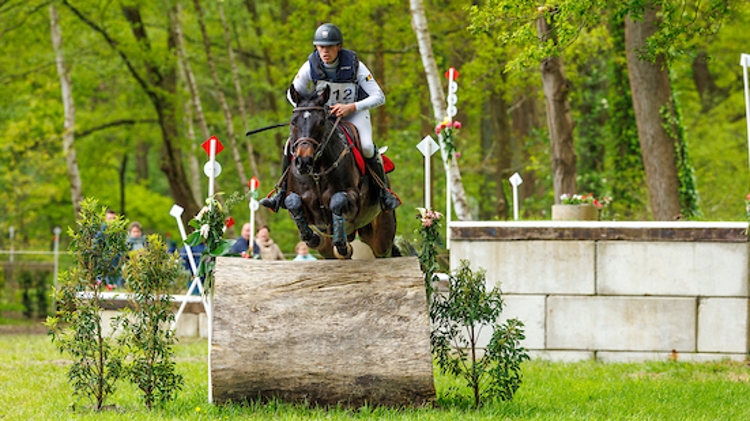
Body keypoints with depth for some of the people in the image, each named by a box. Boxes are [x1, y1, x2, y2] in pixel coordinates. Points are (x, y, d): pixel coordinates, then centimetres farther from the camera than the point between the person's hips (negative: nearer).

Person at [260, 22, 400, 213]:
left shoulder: (354, 65, -24)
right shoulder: (311, 66, -17)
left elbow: (379, 97, -25)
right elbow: (293, 94, -2)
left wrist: (351, 107, -38)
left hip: (354, 113, -3)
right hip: (322, 115, 3)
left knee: (366, 147, -32)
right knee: (292, 144, -18)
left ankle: (384, 191, -12)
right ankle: (283, 192, -1)